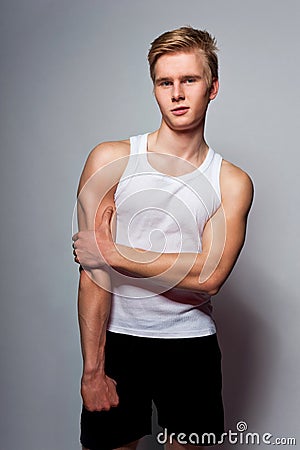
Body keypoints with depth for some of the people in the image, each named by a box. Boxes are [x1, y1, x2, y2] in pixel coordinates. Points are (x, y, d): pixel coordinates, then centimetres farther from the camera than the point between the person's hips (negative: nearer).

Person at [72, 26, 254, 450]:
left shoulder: (233, 183, -1)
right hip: (118, 339, -1)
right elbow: (92, 272, -9)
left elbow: (210, 276, -14)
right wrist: (92, 368, -12)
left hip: (192, 344, 1)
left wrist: (113, 253, -15)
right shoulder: (110, 160, -5)